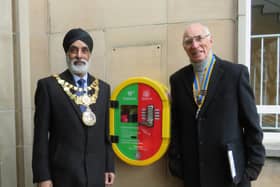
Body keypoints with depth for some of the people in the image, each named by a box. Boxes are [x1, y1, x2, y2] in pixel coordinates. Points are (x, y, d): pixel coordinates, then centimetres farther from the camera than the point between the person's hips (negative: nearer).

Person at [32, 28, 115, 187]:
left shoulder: (103, 88, 3)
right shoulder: (48, 86, -7)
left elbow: (105, 133, 6)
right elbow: (41, 135, -6)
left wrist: (109, 167, 6)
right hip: (63, 174, -3)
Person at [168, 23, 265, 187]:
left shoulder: (236, 72, -6)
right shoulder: (178, 79, 2)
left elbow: (252, 124, -4)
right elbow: (175, 125, 4)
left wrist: (254, 166, -4)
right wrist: (176, 161, 3)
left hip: (230, 170, -2)